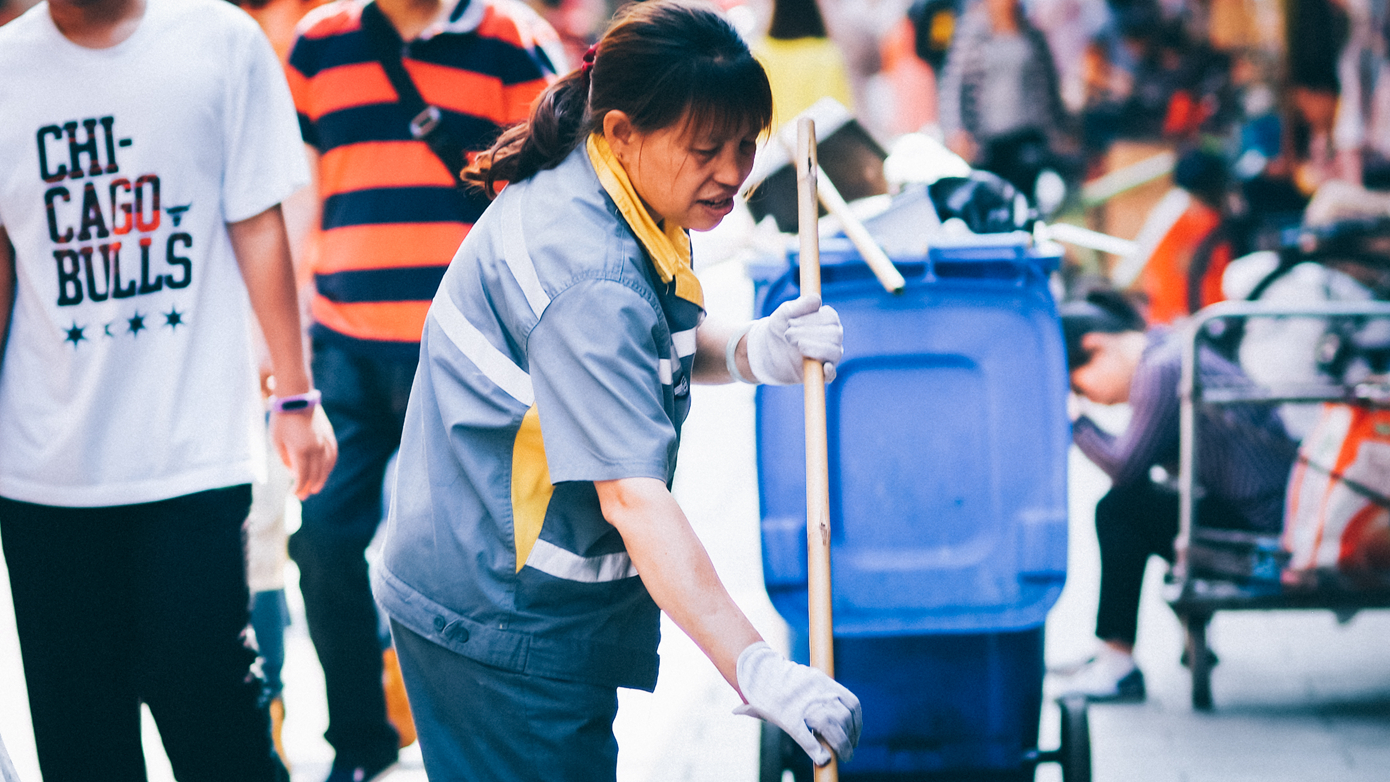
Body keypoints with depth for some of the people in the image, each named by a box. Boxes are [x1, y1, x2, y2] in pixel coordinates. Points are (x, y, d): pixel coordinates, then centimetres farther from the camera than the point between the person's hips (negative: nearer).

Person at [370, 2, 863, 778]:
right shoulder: (585, 273, -29)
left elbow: (661, 347, 19)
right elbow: (633, 495, -35)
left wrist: (751, 349, -4)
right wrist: (757, 669, -40)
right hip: (499, 620, -10)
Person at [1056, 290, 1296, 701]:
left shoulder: (1162, 368, -17)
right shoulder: (1164, 348, 13)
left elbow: (1125, 467, -16)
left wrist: (1074, 423, -5)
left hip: (1263, 525, -11)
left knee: (1120, 510, -13)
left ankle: (1117, 666, -8)